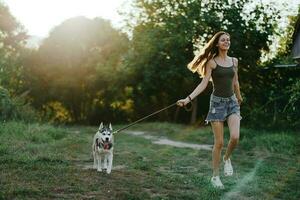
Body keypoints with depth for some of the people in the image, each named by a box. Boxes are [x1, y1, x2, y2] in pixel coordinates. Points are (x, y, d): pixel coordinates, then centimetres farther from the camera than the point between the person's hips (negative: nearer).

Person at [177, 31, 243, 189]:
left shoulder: (234, 61, 9)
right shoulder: (212, 62, -4)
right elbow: (204, 83, -11)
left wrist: (239, 97, 36)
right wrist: (188, 98, -23)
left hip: (232, 102, 4)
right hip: (217, 102, -3)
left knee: (235, 137, -18)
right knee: (219, 142, -3)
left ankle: (227, 158, 14)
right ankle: (215, 176, 12)